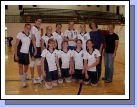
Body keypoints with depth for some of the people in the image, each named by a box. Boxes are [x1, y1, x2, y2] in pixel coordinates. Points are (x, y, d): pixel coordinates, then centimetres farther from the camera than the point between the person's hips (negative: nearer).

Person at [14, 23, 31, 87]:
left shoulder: (30, 35, 4)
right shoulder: (20, 34, -9)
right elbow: (16, 45, -9)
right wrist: (16, 55, -12)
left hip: (26, 53, 4)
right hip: (20, 53, -4)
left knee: (26, 67, 12)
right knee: (20, 66, 4)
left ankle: (24, 78, 37)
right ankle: (23, 82, 14)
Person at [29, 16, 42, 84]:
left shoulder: (39, 29, 14)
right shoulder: (33, 28, -10)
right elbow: (33, 39, -15)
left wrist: (40, 47, 7)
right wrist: (35, 49, -18)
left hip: (38, 46, 8)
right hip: (34, 47, -8)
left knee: (39, 62, 11)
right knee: (33, 62, 1)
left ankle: (40, 77, 20)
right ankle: (33, 78, 10)